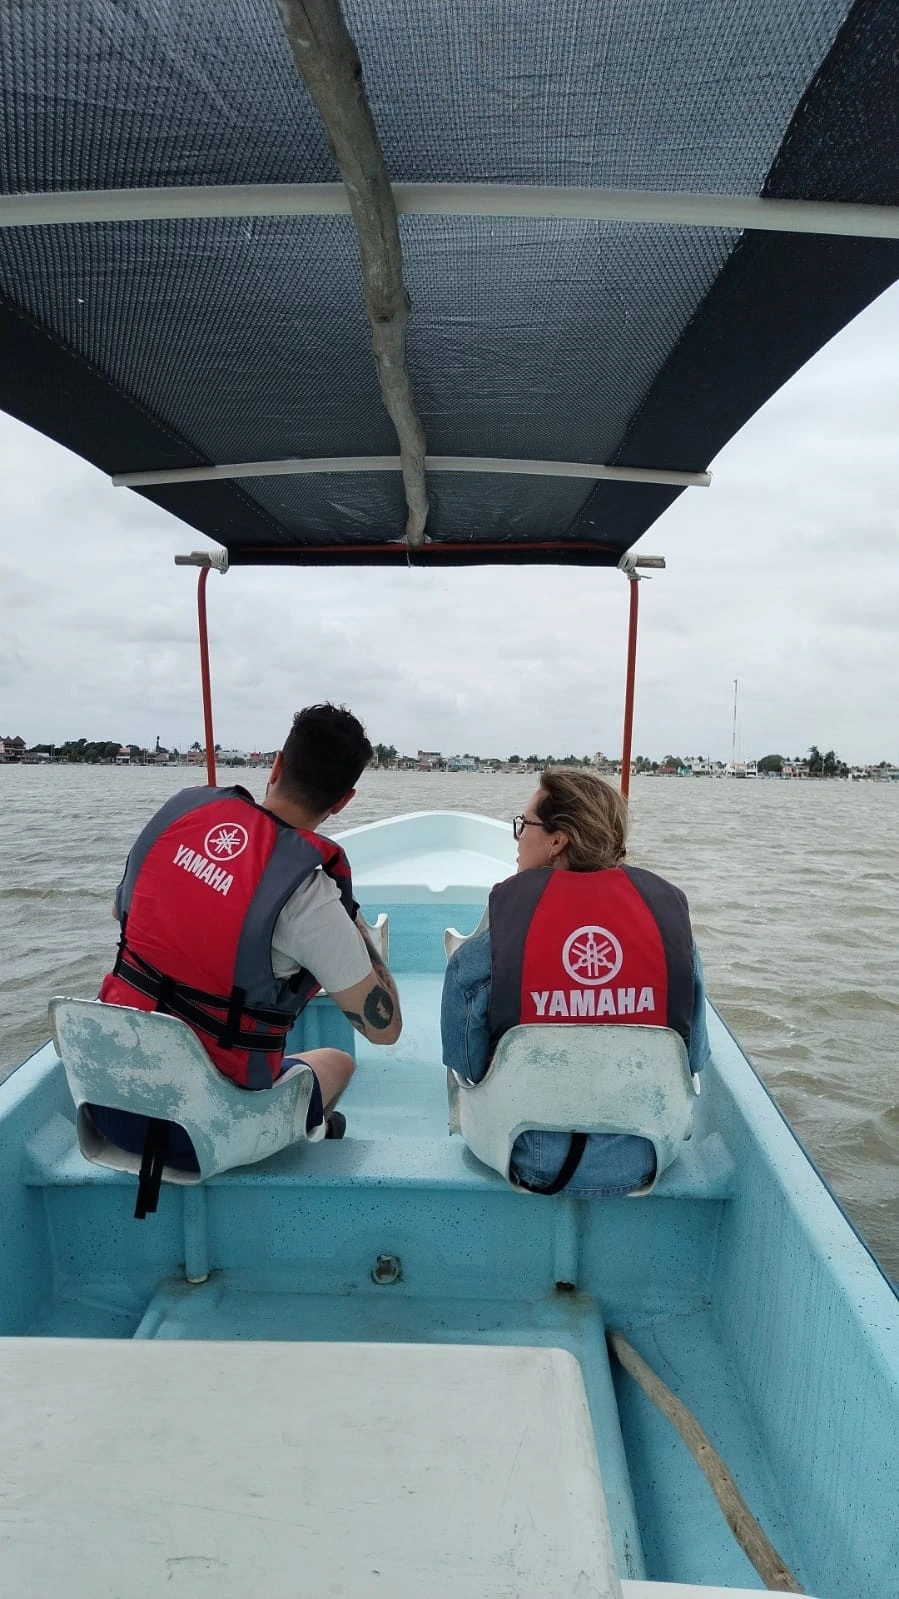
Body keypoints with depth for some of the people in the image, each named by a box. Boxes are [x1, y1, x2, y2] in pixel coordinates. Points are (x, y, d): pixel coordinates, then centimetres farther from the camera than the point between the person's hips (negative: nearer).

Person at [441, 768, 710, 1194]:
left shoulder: (483, 949, -20)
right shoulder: (667, 910, -12)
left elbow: (466, 1066, -9)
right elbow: (694, 1059, -3)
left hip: (529, 1164, -1)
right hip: (641, 1165, 2)